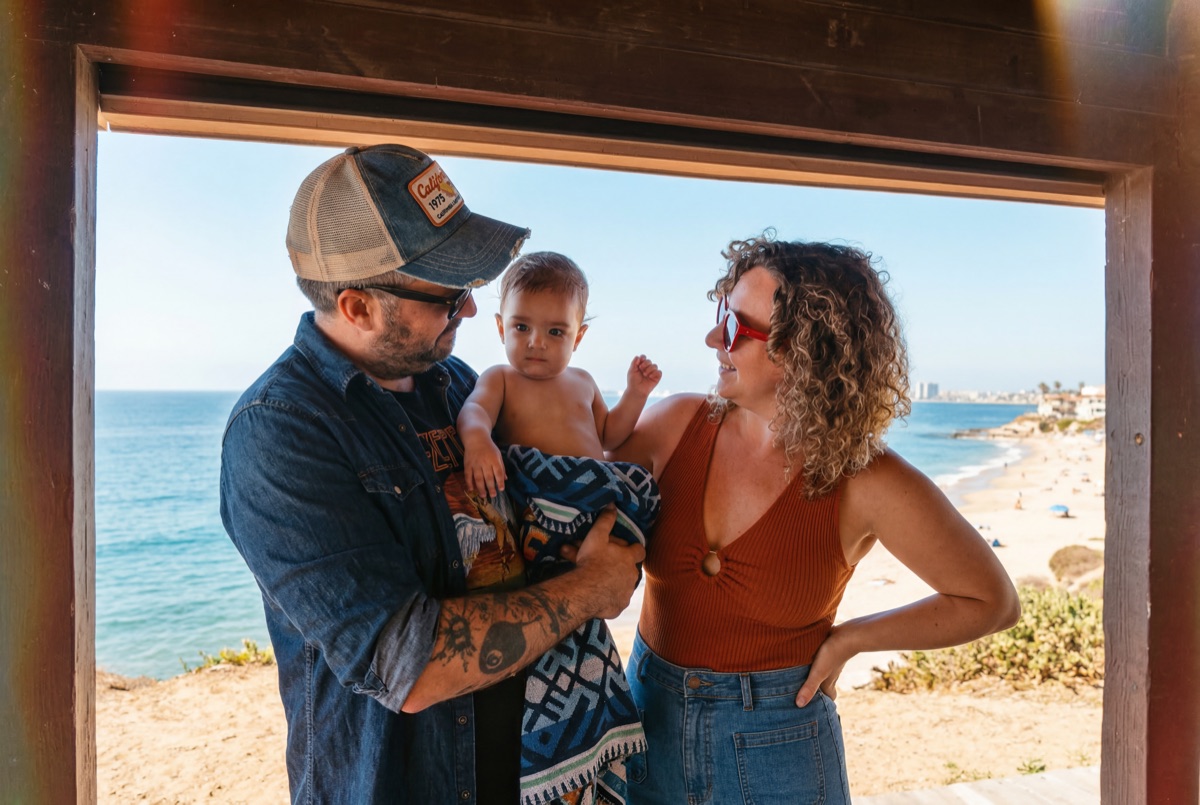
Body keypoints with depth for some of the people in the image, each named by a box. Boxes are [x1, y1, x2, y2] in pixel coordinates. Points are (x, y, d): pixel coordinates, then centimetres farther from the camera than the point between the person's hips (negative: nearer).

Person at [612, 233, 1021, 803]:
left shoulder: (865, 483, -17)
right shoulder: (679, 424, -10)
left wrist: (847, 640, -9)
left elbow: (992, 601, -4)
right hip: (649, 720, 3)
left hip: (778, 751, -3)